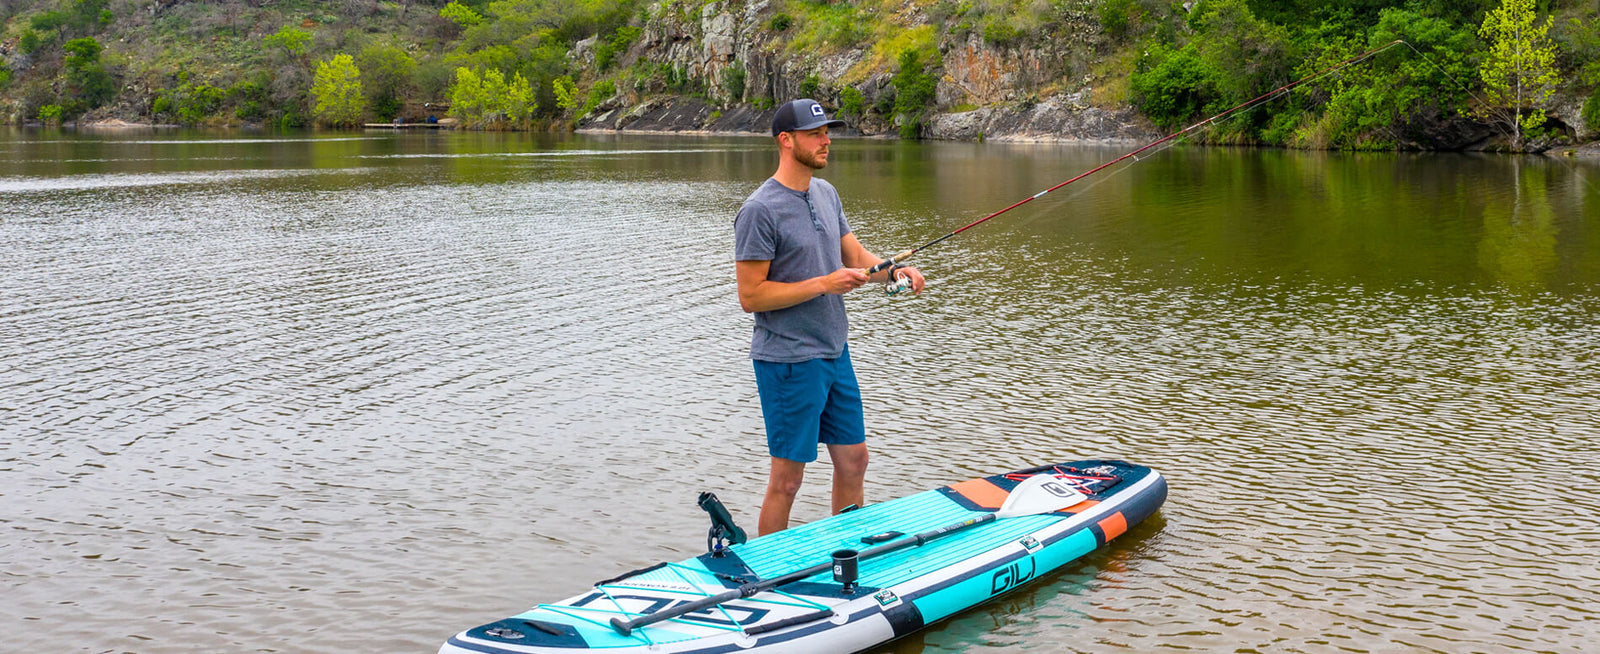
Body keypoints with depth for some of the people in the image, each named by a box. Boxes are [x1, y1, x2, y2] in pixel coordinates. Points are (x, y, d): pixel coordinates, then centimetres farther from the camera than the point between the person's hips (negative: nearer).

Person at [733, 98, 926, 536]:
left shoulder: (826, 193, 10)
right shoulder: (761, 211, -16)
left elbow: (855, 256, 15)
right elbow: (751, 296, -18)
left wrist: (893, 271, -6)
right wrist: (823, 284, -21)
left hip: (835, 352, 8)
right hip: (789, 361, -8)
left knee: (853, 460, 16)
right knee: (787, 478, -1)